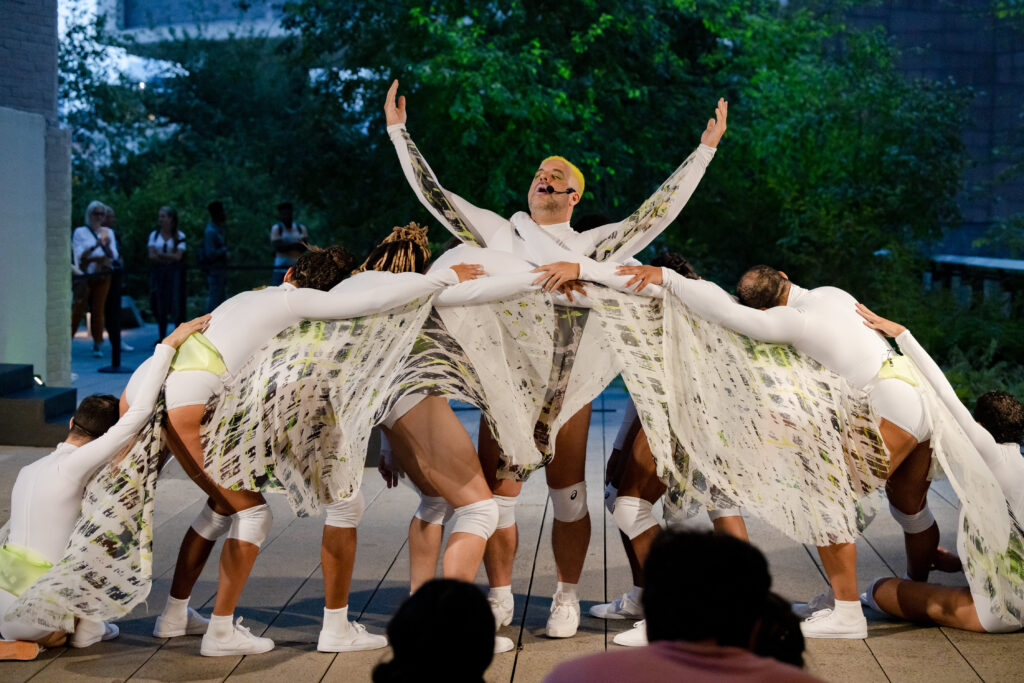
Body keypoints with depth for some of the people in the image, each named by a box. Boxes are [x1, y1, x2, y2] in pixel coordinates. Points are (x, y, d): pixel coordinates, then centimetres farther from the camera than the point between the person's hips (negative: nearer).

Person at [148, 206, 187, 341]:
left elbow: (178, 256, -8)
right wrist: (169, 257, -9)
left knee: (176, 305, -9)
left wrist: (160, 255, -6)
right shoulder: (154, 235, 9)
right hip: (157, 273, 3)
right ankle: (162, 338, 8)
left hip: (173, 273, -3)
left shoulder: (179, 236, 1)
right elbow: (152, 256, -1)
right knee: (160, 306, 1)